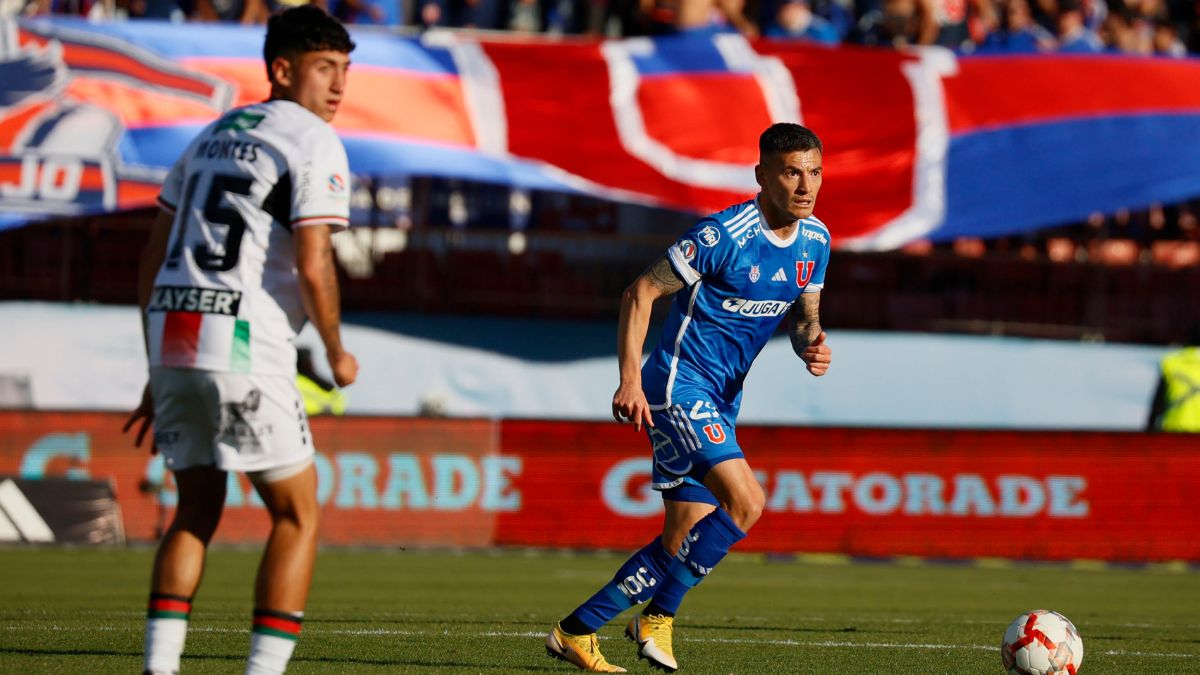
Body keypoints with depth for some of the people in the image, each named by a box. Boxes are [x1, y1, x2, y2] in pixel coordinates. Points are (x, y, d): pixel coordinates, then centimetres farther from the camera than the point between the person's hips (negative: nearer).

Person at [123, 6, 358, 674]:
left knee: (198, 510, 18)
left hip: (172, 334, 7)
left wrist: (158, 374, 24)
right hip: (244, 344, -7)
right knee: (297, 514, 4)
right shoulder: (315, 144, -3)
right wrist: (337, 353, 4)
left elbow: (153, 258, 21)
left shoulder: (213, 136, 21)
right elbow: (312, 266, -13)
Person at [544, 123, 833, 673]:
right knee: (745, 503, -23)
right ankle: (658, 616, -9)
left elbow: (804, 315, 18)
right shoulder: (724, 235, -18)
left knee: (685, 542, 7)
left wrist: (812, 345, -7)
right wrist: (631, 380, -21)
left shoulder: (815, 240, 4)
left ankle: (577, 631, 16)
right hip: (679, 385, -8)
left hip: (720, 401, 8)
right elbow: (640, 292, -14)